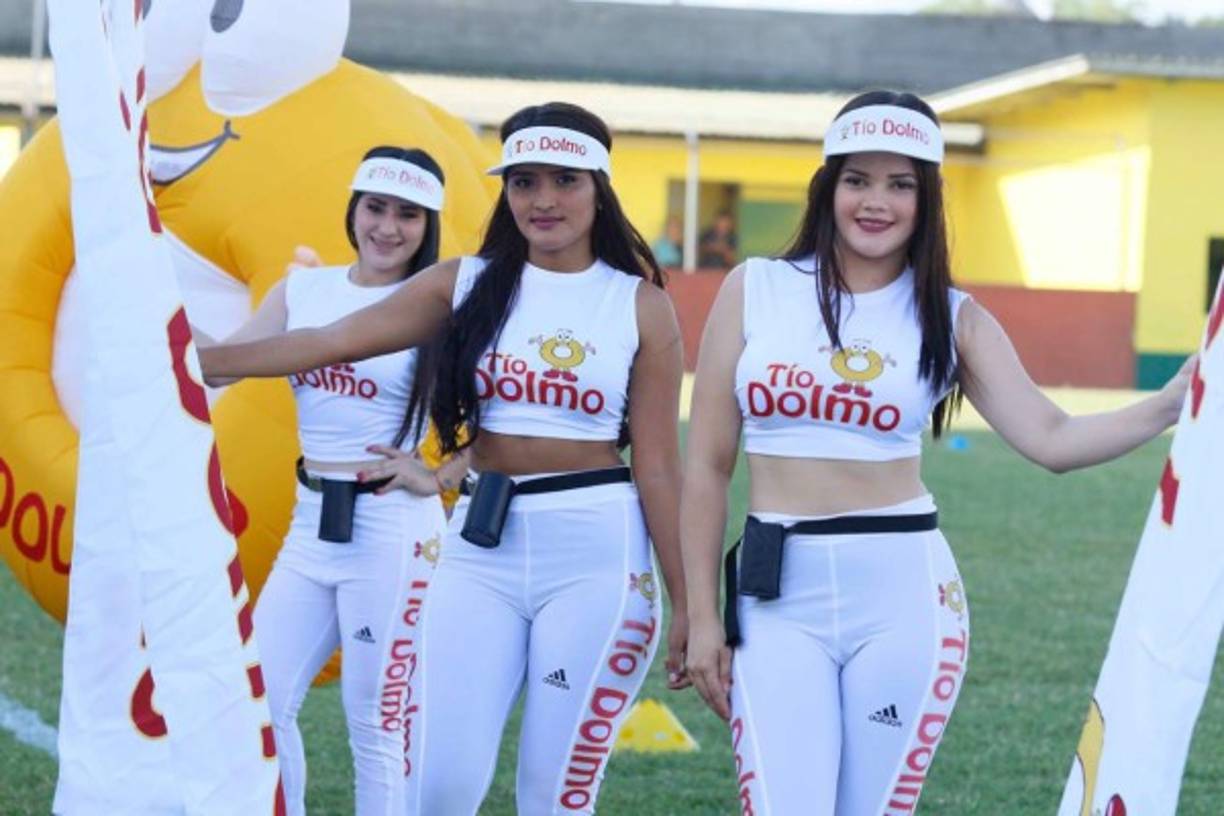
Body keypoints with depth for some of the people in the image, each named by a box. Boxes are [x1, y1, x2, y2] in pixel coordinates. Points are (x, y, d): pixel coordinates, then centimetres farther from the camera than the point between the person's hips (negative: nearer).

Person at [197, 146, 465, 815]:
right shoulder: (303, 290, 8)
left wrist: (438, 479, -11)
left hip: (390, 531, -6)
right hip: (311, 525, 6)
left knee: (377, 726, -1)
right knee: (258, 701, 5)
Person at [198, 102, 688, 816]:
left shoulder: (640, 303, 0)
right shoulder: (468, 285, 6)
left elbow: (658, 465, 0)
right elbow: (332, 342, 4)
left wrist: (685, 604, 0)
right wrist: (191, 359, -1)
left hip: (597, 552, -2)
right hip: (482, 549, 2)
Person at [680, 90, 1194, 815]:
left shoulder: (953, 318, 5)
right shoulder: (755, 290, 4)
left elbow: (1050, 440, -5)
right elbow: (708, 465, 6)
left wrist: (1167, 407, -21)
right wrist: (702, 614, 3)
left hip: (904, 591, 0)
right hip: (778, 597, 0)